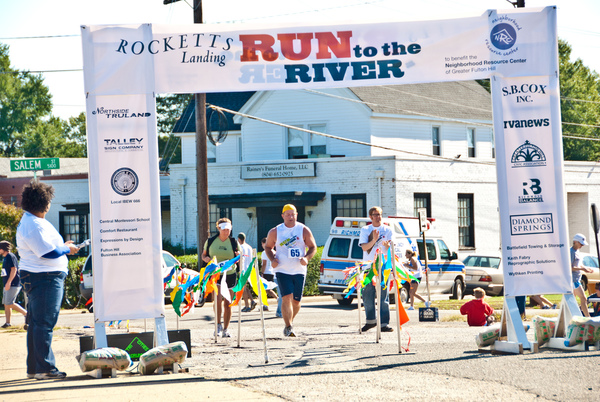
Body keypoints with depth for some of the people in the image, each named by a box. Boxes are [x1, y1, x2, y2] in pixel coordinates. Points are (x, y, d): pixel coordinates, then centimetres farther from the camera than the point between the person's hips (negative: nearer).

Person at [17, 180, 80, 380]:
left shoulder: (27, 222, 17)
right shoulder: (34, 225, -18)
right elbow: (48, 252, -22)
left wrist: (63, 246, 19)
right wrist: (68, 249, -6)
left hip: (36, 278, 11)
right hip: (45, 279, -11)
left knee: (36, 324, 14)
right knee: (43, 324, -9)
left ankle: (33, 368, 20)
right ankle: (44, 368, -9)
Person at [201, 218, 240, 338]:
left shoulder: (233, 242, 3)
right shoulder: (210, 241, 2)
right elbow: (204, 255, 14)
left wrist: (238, 256, -14)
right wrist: (205, 258, -9)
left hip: (230, 274, 1)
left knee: (227, 303, 4)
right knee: (218, 299, -18)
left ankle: (225, 330, 14)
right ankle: (218, 325, -2)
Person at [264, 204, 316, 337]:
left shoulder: (304, 230, 3)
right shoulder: (275, 232, 4)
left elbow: (313, 247, 8)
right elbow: (268, 247, 15)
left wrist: (306, 258, -12)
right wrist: (272, 259, -4)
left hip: (299, 270, 2)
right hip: (282, 270, -1)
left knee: (296, 301, 7)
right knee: (286, 298, -17)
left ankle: (290, 321, 33)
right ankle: (288, 327, -15)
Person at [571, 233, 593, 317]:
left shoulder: (577, 251, 16)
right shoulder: (571, 252, -15)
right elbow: (570, 268, -20)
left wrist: (586, 268, 7)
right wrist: (582, 268, -20)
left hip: (577, 279, 10)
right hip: (573, 279, -10)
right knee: (583, 298, -12)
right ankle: (588, 318, -14)